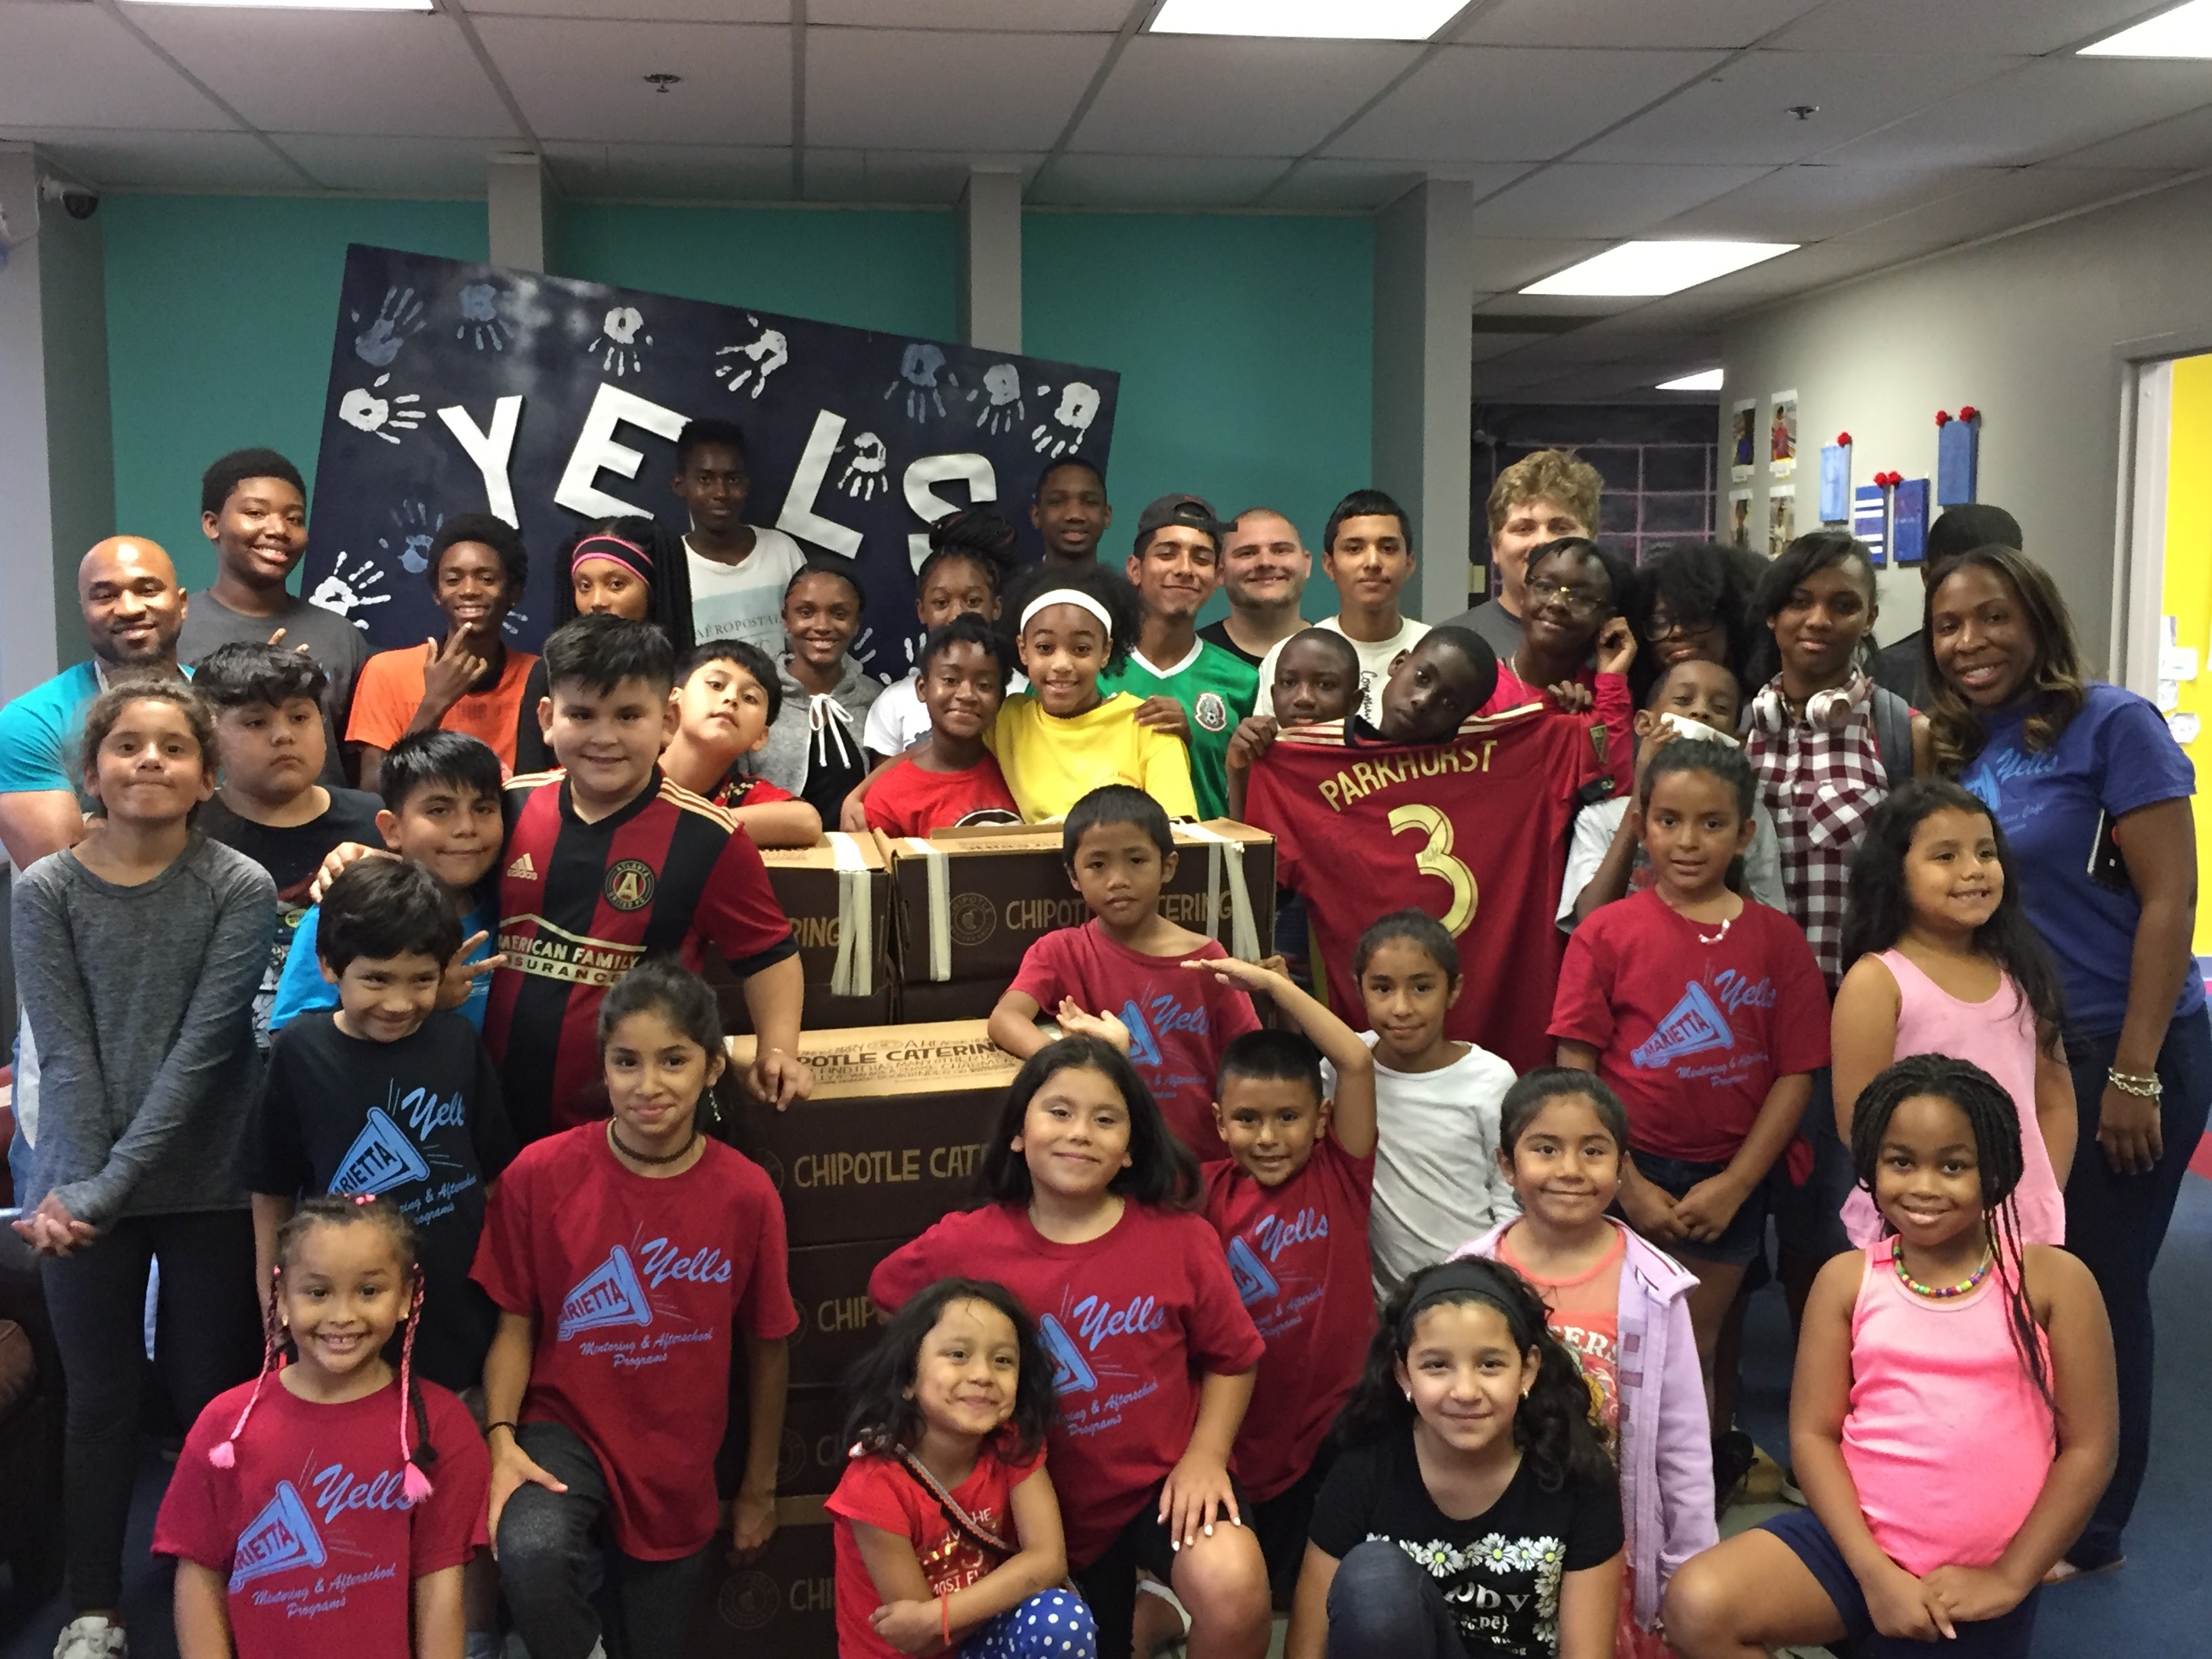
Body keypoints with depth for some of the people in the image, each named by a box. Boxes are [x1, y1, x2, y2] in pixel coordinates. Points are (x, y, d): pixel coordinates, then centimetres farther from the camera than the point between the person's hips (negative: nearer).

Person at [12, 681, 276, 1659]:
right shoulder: (44, 891, -2)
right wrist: (73, 1188, -15)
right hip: (83, 1187, 1)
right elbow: (64, 1056, -6)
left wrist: (112, 1186, -17)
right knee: (101, 1402, 11)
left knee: (211, 1397, 7)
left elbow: (200, 1050, -13)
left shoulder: (241, 889, -7)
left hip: (207, 1190, -1)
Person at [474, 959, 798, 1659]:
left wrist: (760, 1485, 8)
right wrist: (501, 1437, -19)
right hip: (565, 1427, -2)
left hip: (678, 1466, 2)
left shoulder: (747, 1193, -12)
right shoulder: (540, 1173, -14)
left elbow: (767, 1345, 0)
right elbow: (515, 1324, -4)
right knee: (529, 1551, -32)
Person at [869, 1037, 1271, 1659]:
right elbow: (886, 1294, 7)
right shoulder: (966, 1246, -12)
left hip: (1167, 1478, -2)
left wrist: (1206, 1455, -14)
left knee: (1233, 1591, -31)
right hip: (1051, 1505, 2)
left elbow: (1231, 1357, -1)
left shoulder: (1179, 1237, -12)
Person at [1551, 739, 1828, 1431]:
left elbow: (1796, 1073, -2)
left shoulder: (1777, 939, 1)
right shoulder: (1607, 932, -4)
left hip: (1728, 1184, 1)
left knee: (1697, 1351, 11)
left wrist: (1735, 1185, -8)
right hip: (1627, 1176, -1)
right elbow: (1575, 1070, -6)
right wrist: (1629, 1186, -10)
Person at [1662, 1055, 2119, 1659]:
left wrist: (2009, 1579, -7)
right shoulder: (1847, 1279, 0)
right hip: (1859, 1543, 1)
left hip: (1980, 1583, 0)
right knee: (1697, 1606, -23)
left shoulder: (2052, 1280, -5)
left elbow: (2088, 1449, -3)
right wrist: (1874, 1571, -12)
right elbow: (1813, 1433, -2)